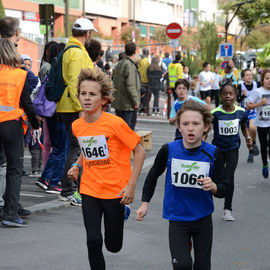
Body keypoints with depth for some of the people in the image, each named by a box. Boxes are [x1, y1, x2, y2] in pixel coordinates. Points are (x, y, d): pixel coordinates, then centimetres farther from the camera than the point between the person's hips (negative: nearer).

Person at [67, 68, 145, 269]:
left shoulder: (115, 123, -16)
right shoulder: (77, 126, 1)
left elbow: (139, 152, -9)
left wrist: (131, 185, -13)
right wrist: (77, 166, 4)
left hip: (115, 190, -3)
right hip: (89, 190, 4)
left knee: (113, 246, 8)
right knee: (93, 241, -6)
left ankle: (121, 212, 39)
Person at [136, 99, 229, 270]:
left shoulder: (213, 153, -11)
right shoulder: (169, 150, -11)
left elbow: (224, 189, -5)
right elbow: (153, 175, 7)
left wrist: (213, 187, -27)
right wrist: (145, 203, 8)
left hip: (203, 218, 1)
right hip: (177, 218, -1)